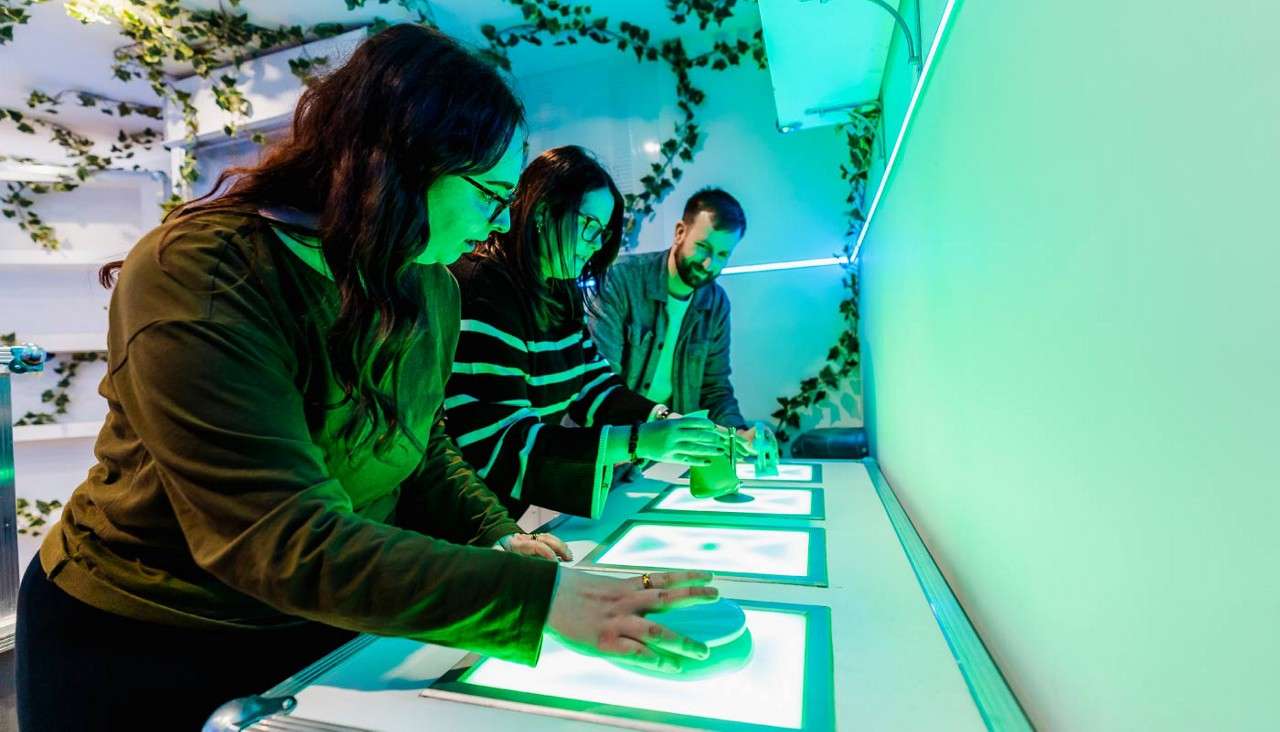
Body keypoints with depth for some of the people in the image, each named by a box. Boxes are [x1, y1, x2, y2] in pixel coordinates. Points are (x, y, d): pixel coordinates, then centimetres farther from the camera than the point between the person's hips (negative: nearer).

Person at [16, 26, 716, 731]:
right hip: (139, 645, -4)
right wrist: (536, 595, -40)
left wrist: (496, 538, -15)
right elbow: (279, 541, -36)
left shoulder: (432, 288, -7)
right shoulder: (198, 274, -28)